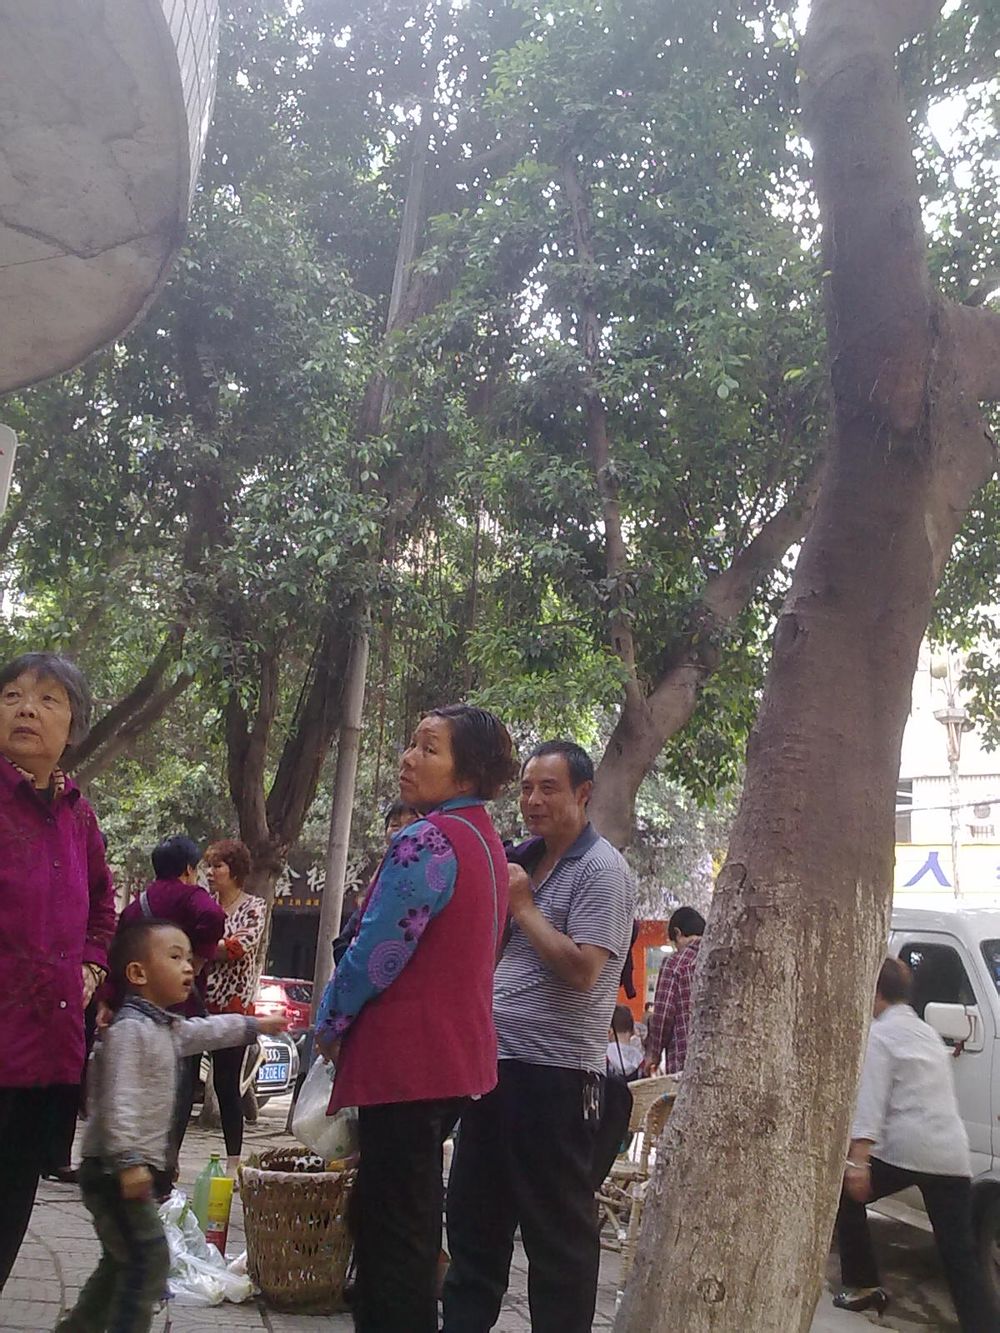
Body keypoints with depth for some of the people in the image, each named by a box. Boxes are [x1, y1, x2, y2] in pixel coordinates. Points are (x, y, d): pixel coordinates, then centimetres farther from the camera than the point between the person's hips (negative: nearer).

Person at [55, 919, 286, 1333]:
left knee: (121, 1261, 19)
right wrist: (128, 1162, -31)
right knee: (149, 1259, -10)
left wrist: (256, 1025, 37)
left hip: (137, 1167, 10)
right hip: (113, 1170, -10)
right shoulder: (129, 1029, -19)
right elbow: (118, 1102, -26)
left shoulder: (168, 1027, 13)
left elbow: (208, 1031, 31)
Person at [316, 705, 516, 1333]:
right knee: (413, 1225, 21)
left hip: (406, 1057, -9)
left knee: (394, 1234, 2)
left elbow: (375, 952, -19)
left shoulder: (428, 842, -20)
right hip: (460, 1058, 9)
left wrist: (329, 1024, -1)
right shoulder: (488, 842, 10)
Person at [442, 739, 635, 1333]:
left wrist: (522, 905, -14)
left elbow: (581, 970, -21)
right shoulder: (523, 859, 11)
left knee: (557, 1229, 5)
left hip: (556, 1072, -8)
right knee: (473, 1213, 18)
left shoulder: (602, 871, -12)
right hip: (497, 1059, 8)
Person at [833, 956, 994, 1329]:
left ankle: (862, 1286, 22)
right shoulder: (928, 1033, 21)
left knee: (846, 1197, 18)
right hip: (953, 1156, 7)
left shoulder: (879, 1034, -2)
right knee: (961, 1256, 5)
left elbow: (870, 1101, -14)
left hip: (904, 1151, -6)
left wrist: (858, 1160, -19)